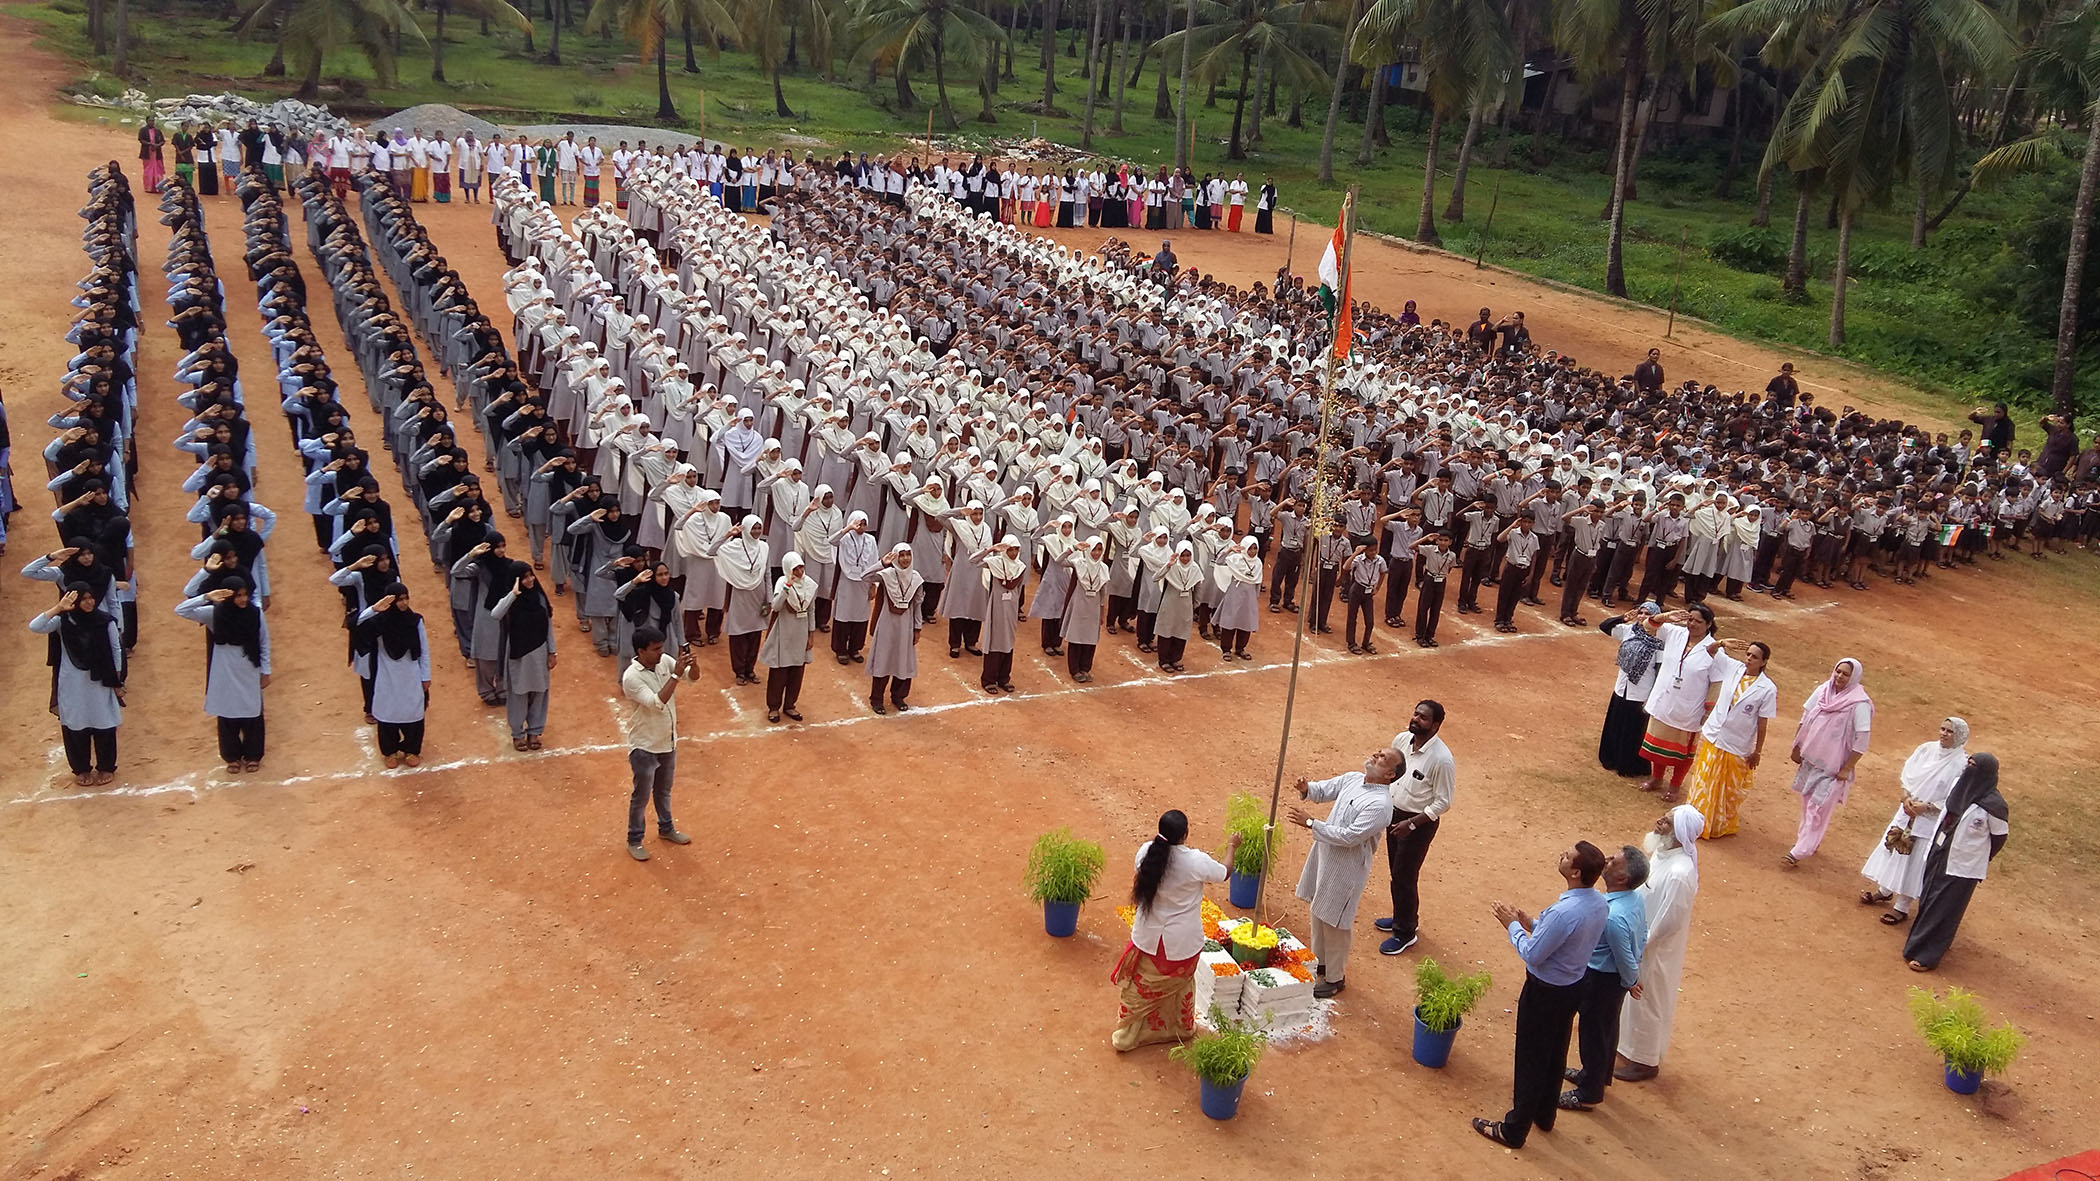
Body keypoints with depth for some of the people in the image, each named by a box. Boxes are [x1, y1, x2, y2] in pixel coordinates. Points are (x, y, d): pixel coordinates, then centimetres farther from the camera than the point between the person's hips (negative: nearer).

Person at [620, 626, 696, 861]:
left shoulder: (665, 661, -9)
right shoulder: (631, 677, -27)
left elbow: (694, 677, -6)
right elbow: (656, 703, -35)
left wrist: (691, 664, -28)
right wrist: (675, 674, -37)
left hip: (668, 740, 6)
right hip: (644, 746, -6)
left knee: (664, 790, 25)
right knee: (641, 796, 9)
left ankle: (666, 828, 44)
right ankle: (634, 840, 27)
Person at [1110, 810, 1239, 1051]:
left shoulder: (1146, 852, -18)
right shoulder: (1197, 861, -25)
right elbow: (1224, 873, -3)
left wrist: (1159, 838, 23)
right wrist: (1232, 847, 15)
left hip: (1149, 938, 2)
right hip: (1182, 941, -2)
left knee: (1141, 988, 20)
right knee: (1180, 984, 26)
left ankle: (1125, 1037, 30)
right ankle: (1181, 1029, 46)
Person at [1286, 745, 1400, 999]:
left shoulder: (1380, 805, -27)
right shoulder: (1352, 779, -1)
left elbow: (1349, 836, -29)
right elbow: (1323, 791, 9)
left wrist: (1310, 823, -29)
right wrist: (1306, 789, -15)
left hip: (1345, 869, -8)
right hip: (1324, 857, 8)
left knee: (1334, 923, 6)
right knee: (1318, 913, 23)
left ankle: (1335, 978, 24)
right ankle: (1320, 962, 44)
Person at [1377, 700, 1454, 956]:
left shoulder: (1441, 758, -26)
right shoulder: (1401, 740, -6)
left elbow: (1443, 802, -19)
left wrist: (1411, 823, -22)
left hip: (1419, 823, -7)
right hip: (1395, 814, 7)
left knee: (1405, 878, 4)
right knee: (1396, 871, 21)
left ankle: (1406, 932, 22)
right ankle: (1402, 918, 42)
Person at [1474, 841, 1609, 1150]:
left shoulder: (1564, 912, -35)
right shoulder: (1600, 903, -8)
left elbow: (1532, 954, -25)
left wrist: (1513, 926, -10)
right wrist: (1532, 924, 2)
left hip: (1545, 992, -8)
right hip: (1573, 985, 8)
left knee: (1531, 1060, 8)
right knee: (1555, 1055, 25)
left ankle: (1514, 1130, 22)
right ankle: (1544, 1115, 44)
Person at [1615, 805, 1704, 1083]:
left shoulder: (1680, 873, -35)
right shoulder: (1662, 850, -9)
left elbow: (1668, 921, -26)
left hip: (1655, 948, -8)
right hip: (1640, 936, 8)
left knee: (1646, 1000, 12)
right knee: (1634, 995, 27)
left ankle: (1646, 1061, 33)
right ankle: (1628, 1039, 50)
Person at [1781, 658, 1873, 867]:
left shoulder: (1859, 704, -19)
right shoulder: (1823, 691, -2)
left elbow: (1862, 740, -17)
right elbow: (1805, 720, 9)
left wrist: (1847, 769, -14)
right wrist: (1797, 748, 12)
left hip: (1833, 767, -6)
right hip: (1810, 758, 6)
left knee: (1818, 808, -2)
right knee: (1808, 801, 18)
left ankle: (1799, 851, 2)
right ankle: (1809, 838, 36)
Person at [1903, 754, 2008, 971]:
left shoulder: (1993, 805, -23)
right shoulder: (1961, 786, -4)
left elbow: (2000, 836, -8)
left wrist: (1980, 859, 7)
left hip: (1962, 867, -7)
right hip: (1939, 855, 7)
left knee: (1943, 910, 4)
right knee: (1928, 902, 19)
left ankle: (1927, 955, 16)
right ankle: (1921, 943, 37)